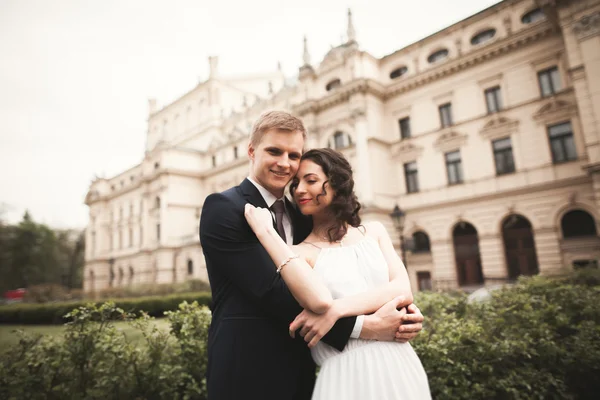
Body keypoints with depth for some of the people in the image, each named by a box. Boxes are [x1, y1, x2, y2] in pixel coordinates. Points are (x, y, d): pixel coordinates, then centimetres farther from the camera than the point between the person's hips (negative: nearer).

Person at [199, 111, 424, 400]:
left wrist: (400, 306, -14)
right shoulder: (223, 207, -13)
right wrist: (365, 327, -22)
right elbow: (271, 291, -22)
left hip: (301, 371, 7)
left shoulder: (302, 217, 8)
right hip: (247, 374, -6)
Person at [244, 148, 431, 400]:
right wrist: (266, 231, -21)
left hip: (399, 364, 3)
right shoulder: (300, 253, -4)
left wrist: (336, 309, -19)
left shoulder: (374, 232, 6)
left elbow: (404, 291, -6)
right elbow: (320, 301, -24)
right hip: (346, 373, -3)